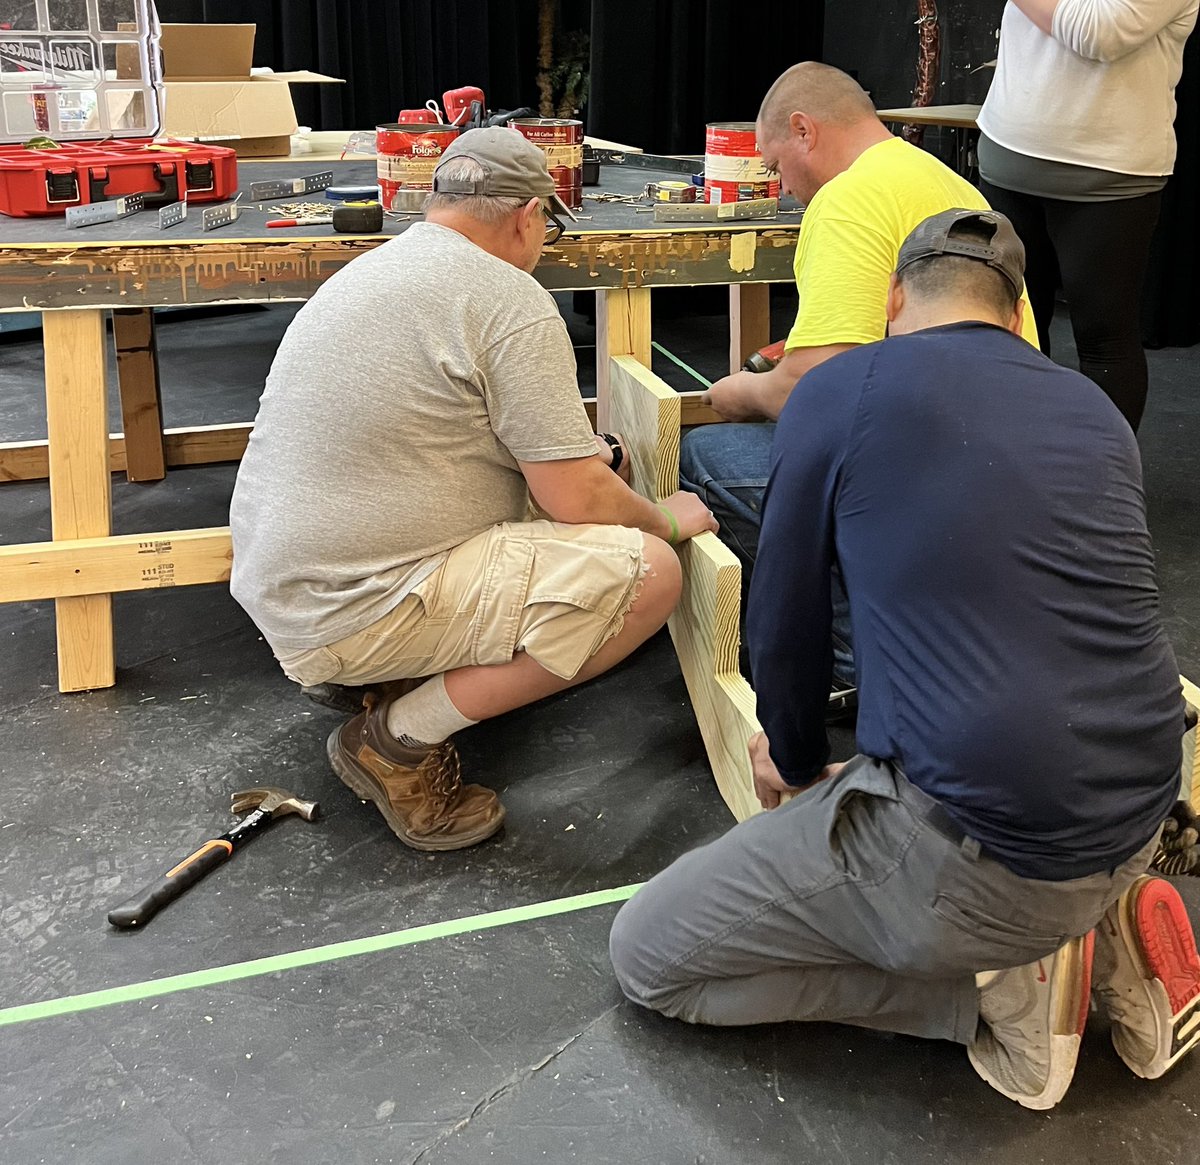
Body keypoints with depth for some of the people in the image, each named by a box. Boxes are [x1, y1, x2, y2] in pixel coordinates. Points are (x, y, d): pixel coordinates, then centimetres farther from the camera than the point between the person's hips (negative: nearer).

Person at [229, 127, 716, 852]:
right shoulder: (510, 300, -12)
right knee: (647, 570, -13)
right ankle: (400, 739, -7)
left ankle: (385, 681, 10)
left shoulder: (369, 270, 17)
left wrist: (573, 456, 38)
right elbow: (577, 498, -14)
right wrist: (669, 520, 7)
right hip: (359, 614, -10)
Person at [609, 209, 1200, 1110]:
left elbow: (786, 619, 5)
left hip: (969, 853, -7)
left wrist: (797, 760, 26)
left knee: (647, 954, 8)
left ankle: (1000, 989, 2)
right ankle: (1101, 930, 13)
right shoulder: (1097, 408, 13)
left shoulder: (839, 392, -3)